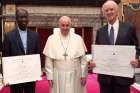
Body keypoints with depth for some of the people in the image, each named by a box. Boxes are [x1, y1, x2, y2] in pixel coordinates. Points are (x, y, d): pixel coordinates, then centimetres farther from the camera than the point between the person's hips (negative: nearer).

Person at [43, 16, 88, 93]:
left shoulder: (78, 39, -1)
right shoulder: (51, 39, -3)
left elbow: (83, 59, 2)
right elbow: (48, 61, -1)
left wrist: (83, 75, 0)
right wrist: (50, 76, -2)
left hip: (75, 76, 1)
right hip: (58, 76, 0)